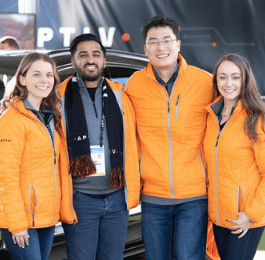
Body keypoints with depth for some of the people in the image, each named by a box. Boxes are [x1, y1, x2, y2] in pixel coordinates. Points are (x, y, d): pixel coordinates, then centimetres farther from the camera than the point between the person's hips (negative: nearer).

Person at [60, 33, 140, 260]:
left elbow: (131, 142, 14)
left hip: (117, 197, 3)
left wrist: (133, 188, 8)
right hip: (79, 198, -3)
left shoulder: (119, 96, 9)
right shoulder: (60, 98, 1)